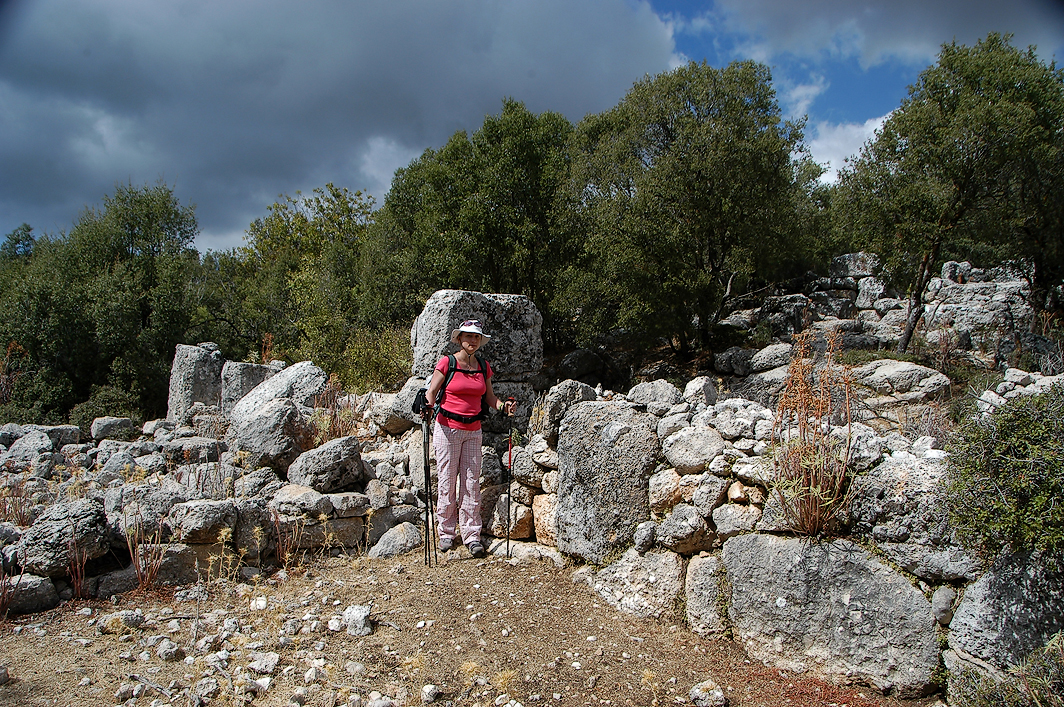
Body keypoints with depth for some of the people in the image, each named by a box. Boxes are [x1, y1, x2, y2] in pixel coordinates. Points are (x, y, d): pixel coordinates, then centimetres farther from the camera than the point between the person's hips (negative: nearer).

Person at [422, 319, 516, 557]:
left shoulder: (484, 367, 9)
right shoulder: (447, 363, -3)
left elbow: (489, 396, 15)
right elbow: (431, 392, -3)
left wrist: (503, 406, -3)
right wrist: (429, 407, -22)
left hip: (473, 430, 3)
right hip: (448, 428, -3)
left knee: (472, 483, 3)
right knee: (447, 481, 2)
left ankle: (471, 535, 10)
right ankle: (447, 532, 16)